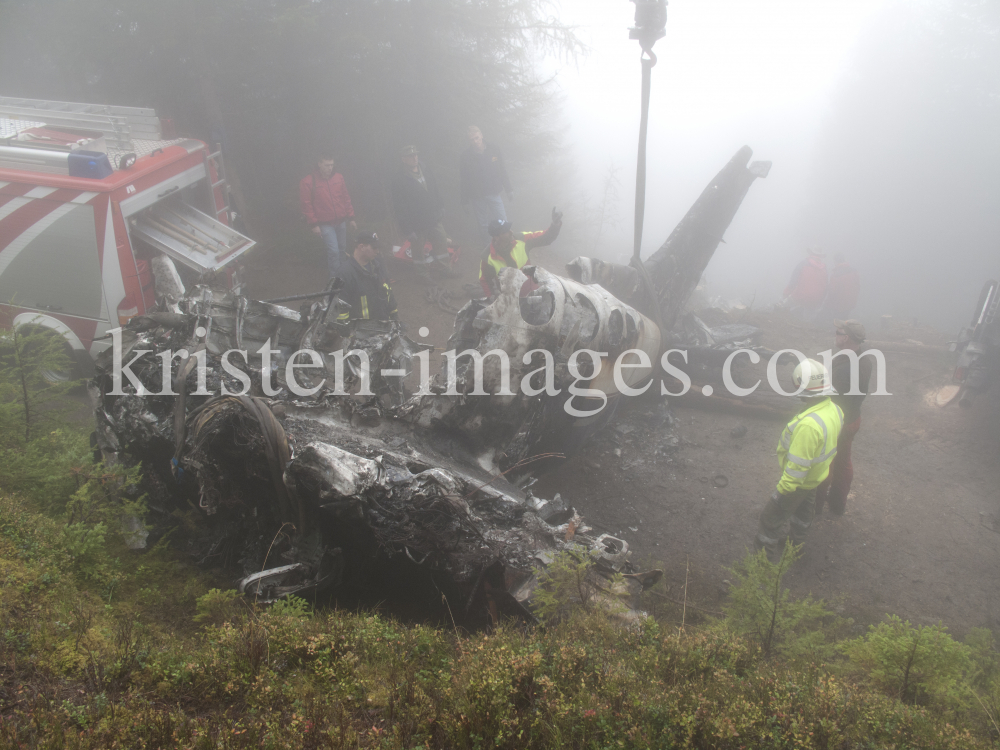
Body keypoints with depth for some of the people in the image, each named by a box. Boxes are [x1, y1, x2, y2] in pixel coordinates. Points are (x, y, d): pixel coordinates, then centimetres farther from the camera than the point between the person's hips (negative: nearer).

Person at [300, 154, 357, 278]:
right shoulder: (308, 182, -8)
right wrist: (314, 224, -10)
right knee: (334, 250, -12)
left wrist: (351, 218, 10)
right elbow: (306, 205, -7)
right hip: (325, 224, -5)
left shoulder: (339, 177, 5)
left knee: (342, 250, 12)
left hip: (341, 222, 5)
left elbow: (346, 199, 11)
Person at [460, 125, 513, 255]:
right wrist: (465, 199, -3)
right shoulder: (465, 156, -6)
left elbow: (502, 170, 5)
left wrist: (508, 189, 5)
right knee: (483, 225, 6)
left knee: (502, 222, -2)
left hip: (494, 193, 1)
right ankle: (485, 248, 21)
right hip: (476, 197, -1)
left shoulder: (493, 150, -2)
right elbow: (464, 179, -3)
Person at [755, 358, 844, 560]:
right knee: (804, 510, 31)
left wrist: (782, 489, -21)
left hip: (798, 483, -8)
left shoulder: (808, 424, -42)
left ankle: (769, 549, 32)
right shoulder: (835, 410, -13)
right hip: (817, 476, 9)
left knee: (772, 515, 14)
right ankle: (797, 542, 53)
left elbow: (797, 465, -34)